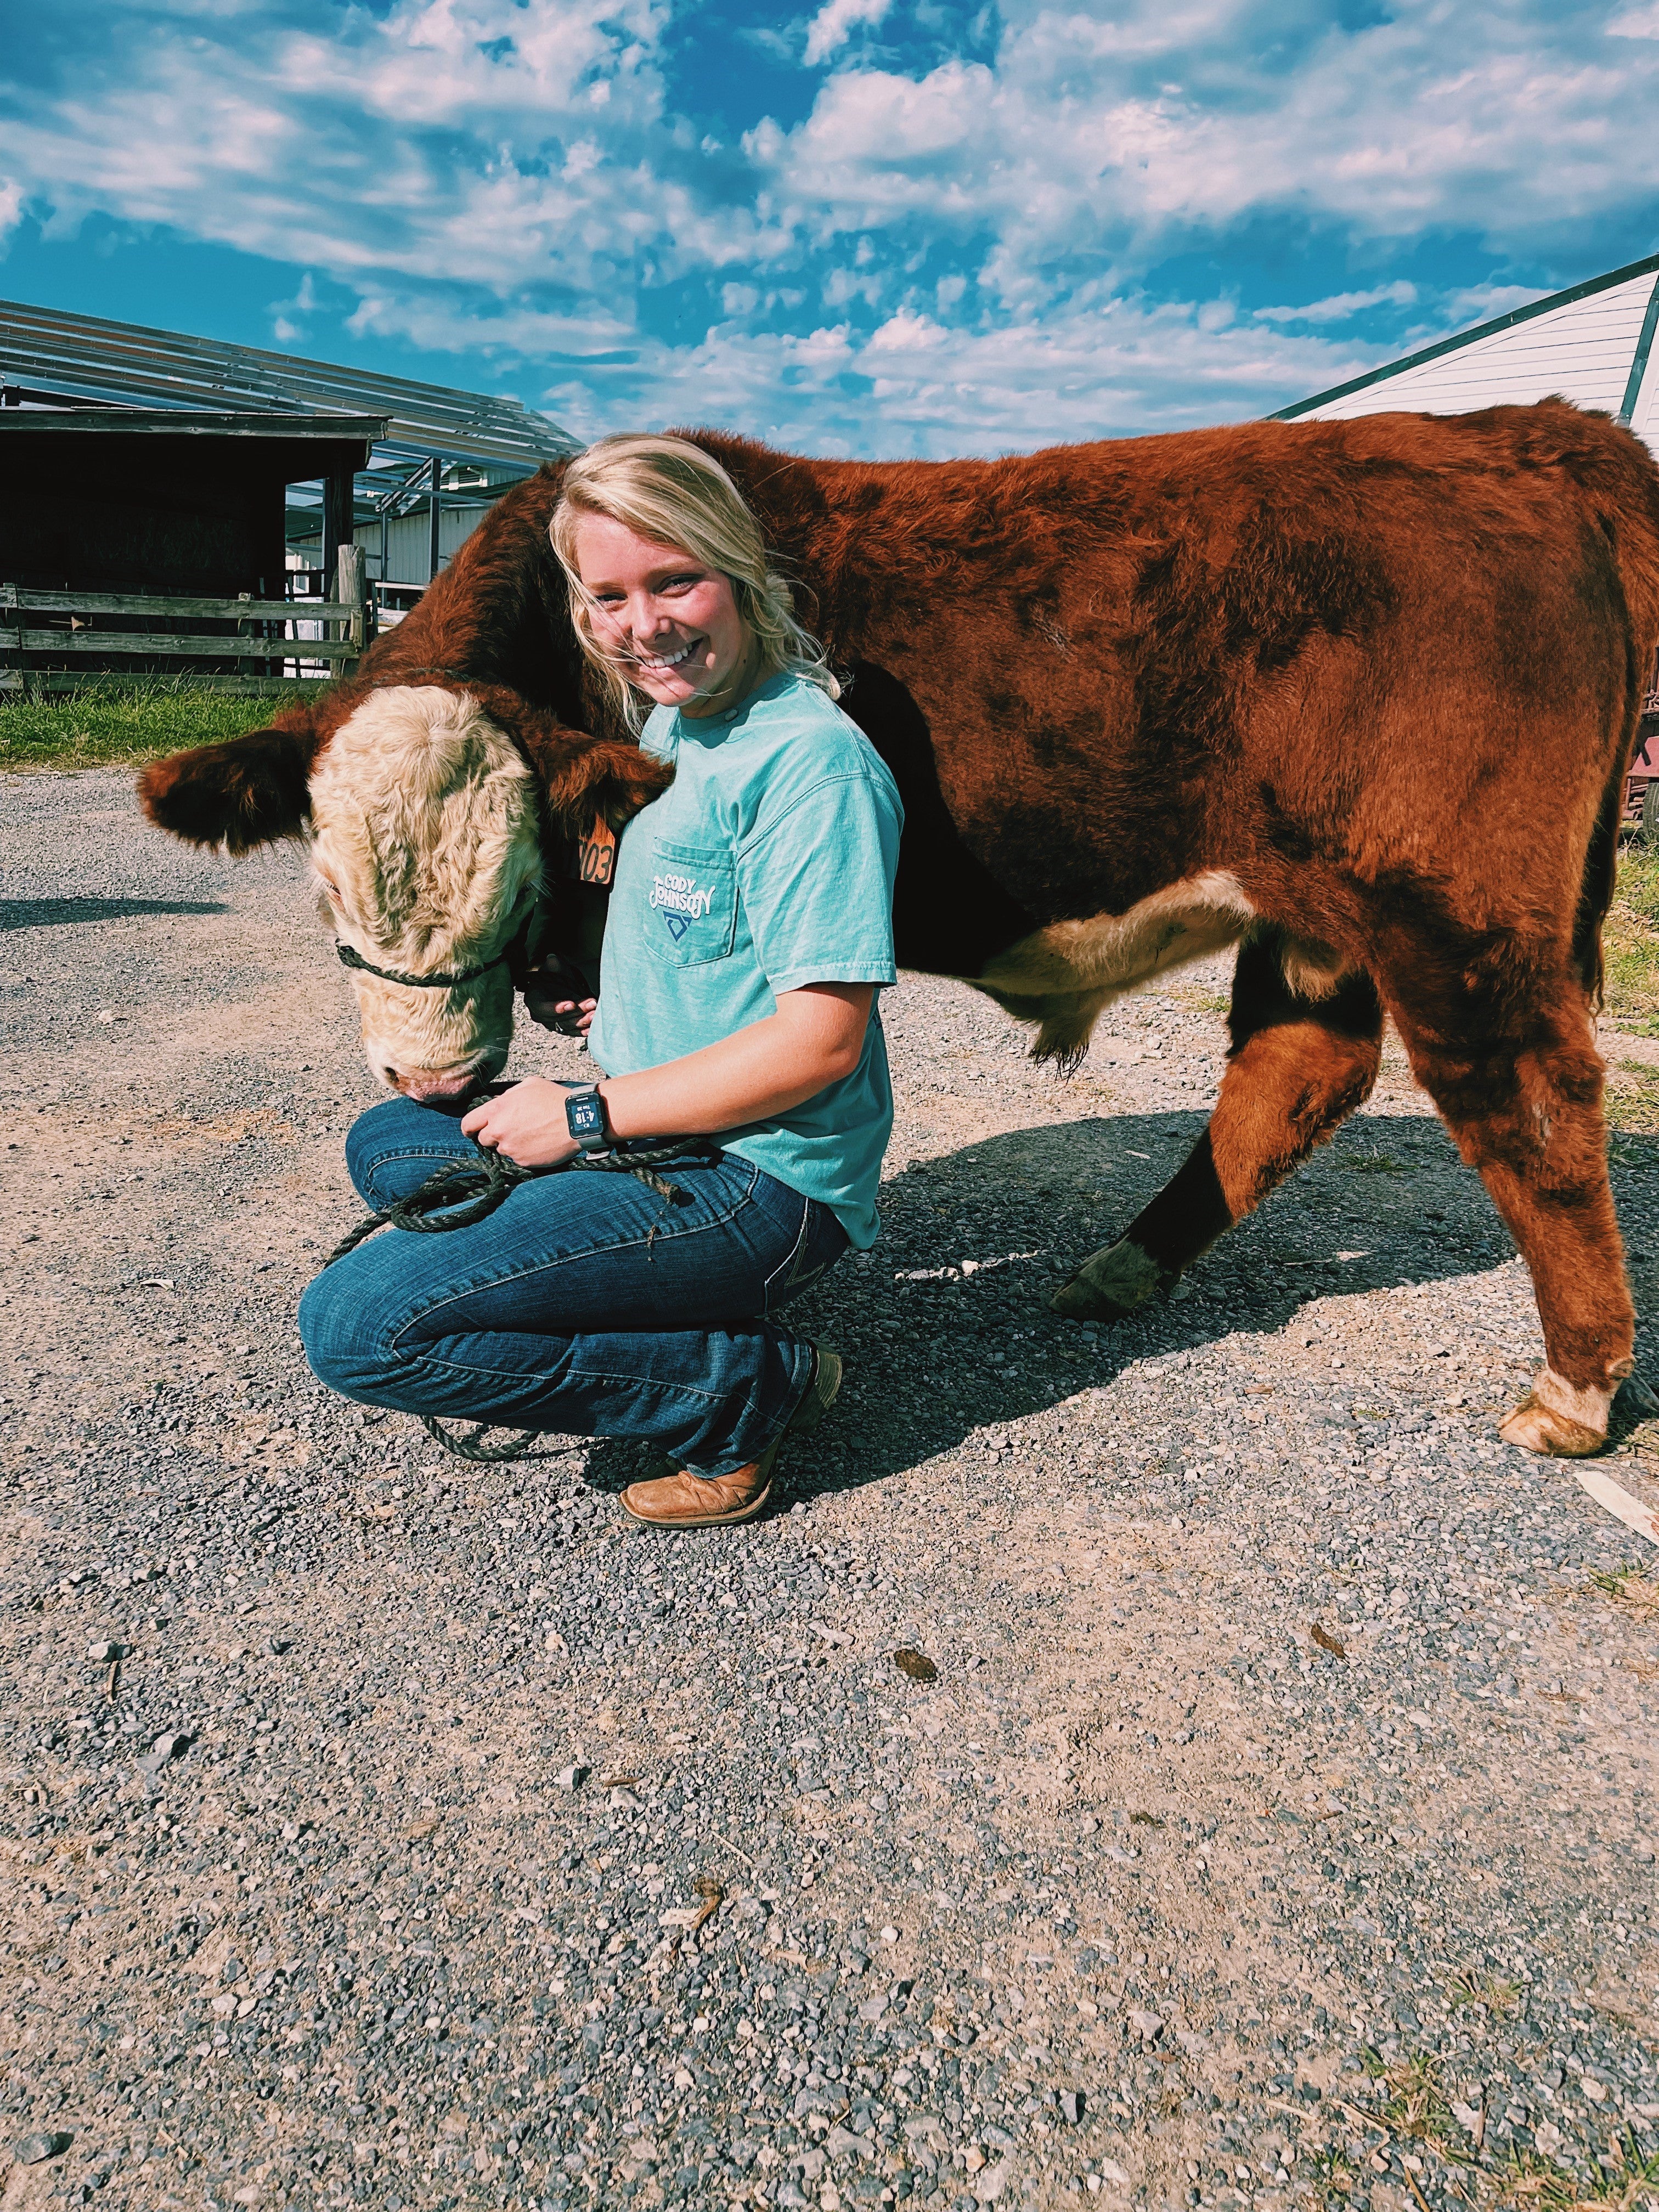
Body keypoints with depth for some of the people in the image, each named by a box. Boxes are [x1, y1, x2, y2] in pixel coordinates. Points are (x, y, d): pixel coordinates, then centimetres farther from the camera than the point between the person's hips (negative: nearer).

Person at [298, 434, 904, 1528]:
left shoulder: (811, 760, -18)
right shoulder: (670, 723, 10)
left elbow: (822, 1038, -22)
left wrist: (590, 1113, -16)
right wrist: (625, 1006, 9)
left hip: (764, 1187, -10)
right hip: (659, 1137, 10)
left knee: (357, 1325, -17)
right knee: (388, 1143, 25)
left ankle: (748, 1393, -5)